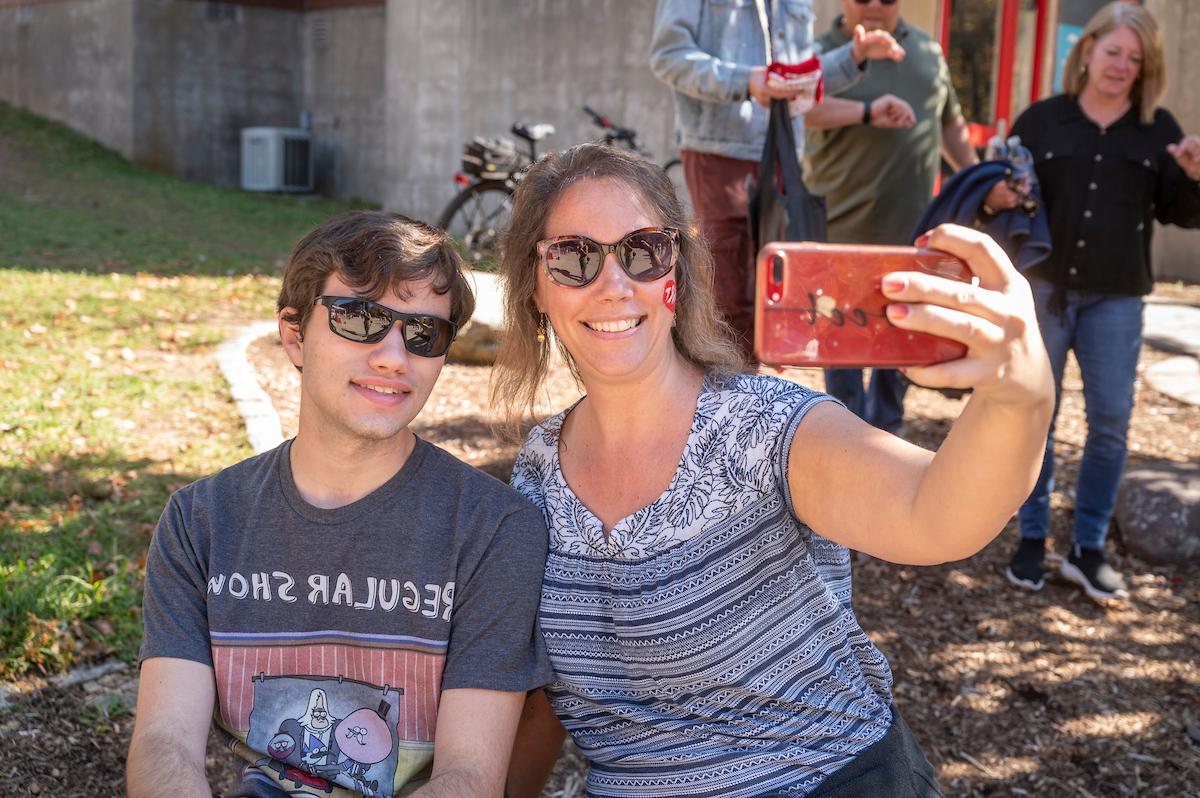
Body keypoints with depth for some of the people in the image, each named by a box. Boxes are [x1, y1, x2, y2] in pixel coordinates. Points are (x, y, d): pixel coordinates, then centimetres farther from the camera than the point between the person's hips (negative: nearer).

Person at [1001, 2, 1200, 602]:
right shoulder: (1041, 120, 4)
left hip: (1116, 297, 1)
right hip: (1043, 287, -1)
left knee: (1110, 422, 0)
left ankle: (1088, 549, 12)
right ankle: (1032, 538, 18)